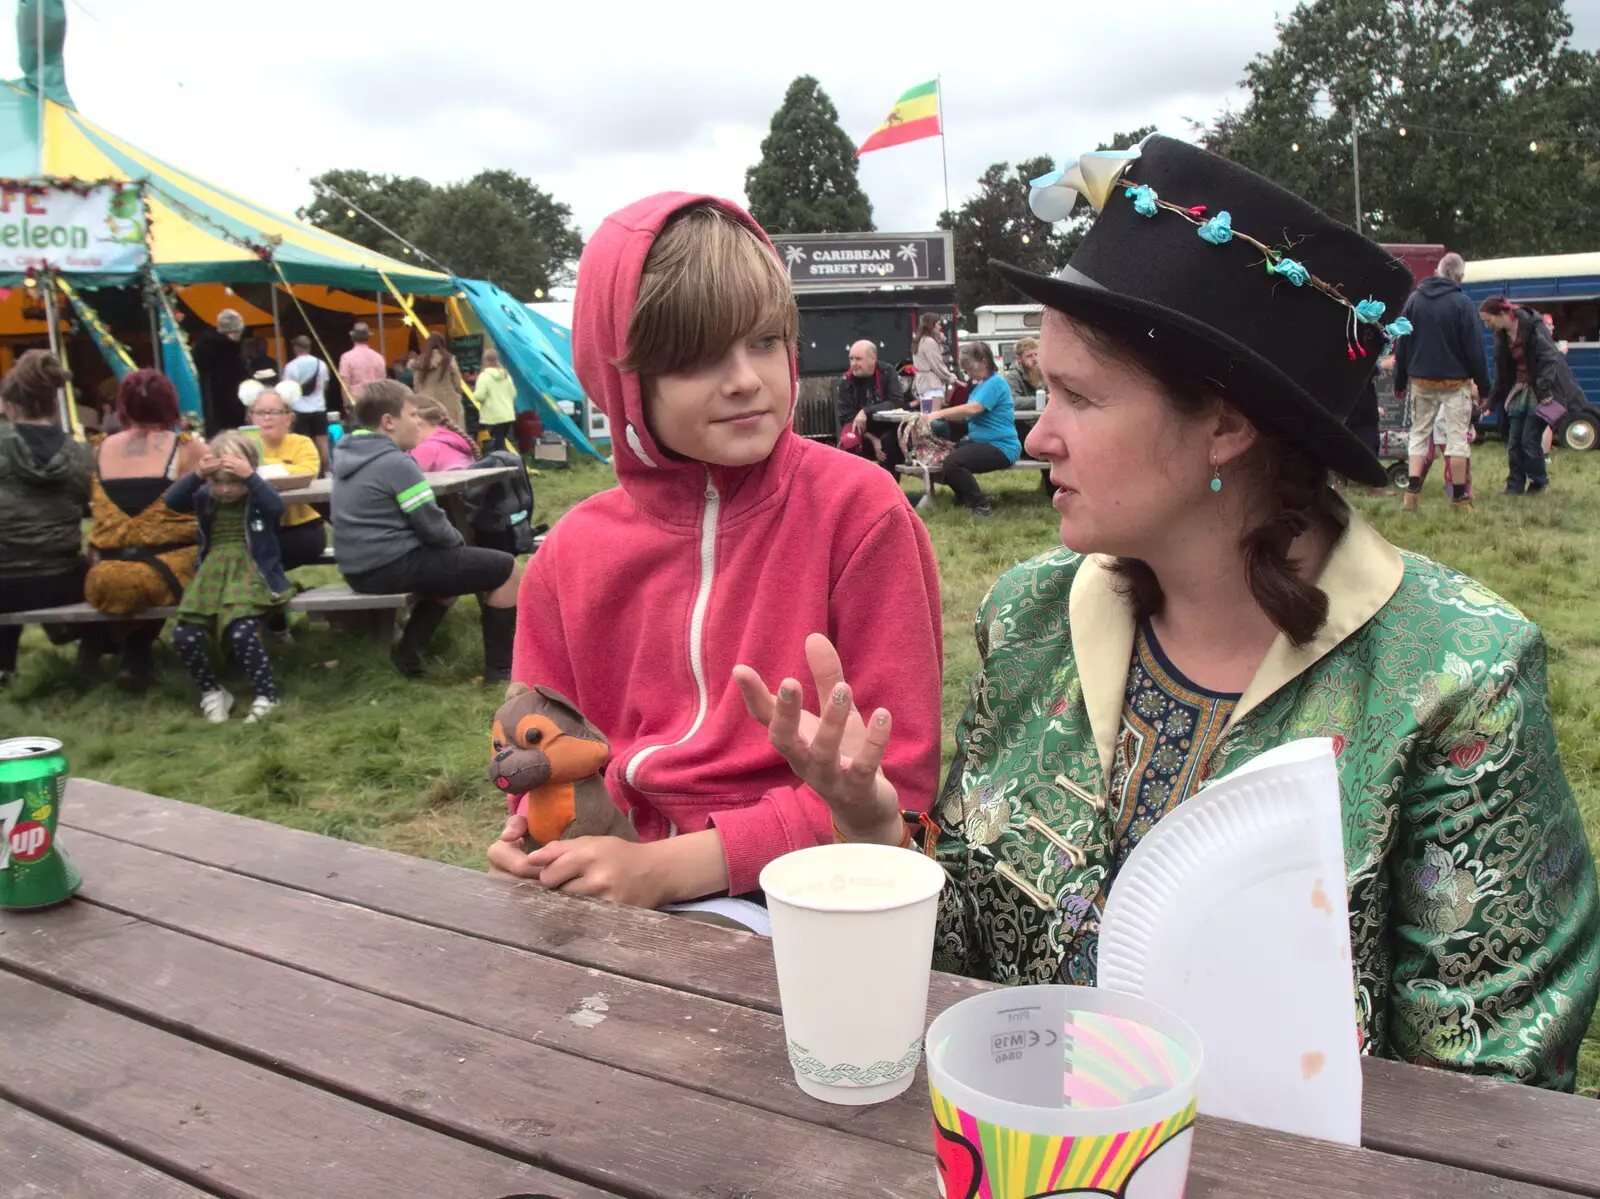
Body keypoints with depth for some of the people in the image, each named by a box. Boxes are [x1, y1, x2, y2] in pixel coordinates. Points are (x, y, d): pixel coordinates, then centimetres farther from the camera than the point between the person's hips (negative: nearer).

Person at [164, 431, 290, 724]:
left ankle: (266, 695, -11)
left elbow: (277, 507, -23)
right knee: (184, 636, -13)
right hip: (212, 572, 5)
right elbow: (172, 501, -5)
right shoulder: (206, 497, 10)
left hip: (251, 572, -5)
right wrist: (195, 475, -20)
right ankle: (211, 691, 12)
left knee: (242, 632, -30)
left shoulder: (259, 498, -1)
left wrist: (250, 477, -33)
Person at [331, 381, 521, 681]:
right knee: (506, 569, -2)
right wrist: (459, 542, 5)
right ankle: (499, 669, 2)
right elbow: (432, 527, -16)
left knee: (454, 565, 34)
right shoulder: (396, 462, -16)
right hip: (393, 566, -10)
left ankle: (408, 654, 23)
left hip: (360, 569, 10)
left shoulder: (346, 454, 12)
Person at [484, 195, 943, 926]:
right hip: (611, 891, 3)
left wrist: (672, 866, -17)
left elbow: (894, 776, -11)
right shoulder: (572, 556, 4)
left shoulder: (859, 510, -8)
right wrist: (543, 839, -10)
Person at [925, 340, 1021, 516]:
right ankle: (966, 498, 18)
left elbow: (973, 409, -25)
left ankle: (981, 507, -16)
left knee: (953, 462, -27)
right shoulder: (982, 384, 18)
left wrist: (940, 413, -22)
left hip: (1001, 447, -11)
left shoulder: (995, 383, -13)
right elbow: (969, 414, 13)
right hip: (980, 441, 11)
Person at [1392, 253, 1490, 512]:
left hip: (1421, 381, 4)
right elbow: (1474, 348, -9)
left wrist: (1399, 382, 15)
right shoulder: (1461, 303, -11)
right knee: (1457, 437, 3)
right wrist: (1483, 386, -1)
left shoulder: (1414, 299, 3)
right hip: (1455, 381, -3)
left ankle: (1412, 493, 1)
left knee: (1419, 433, 11)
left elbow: (1402, 345, 7)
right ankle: (1459, 497, 7)